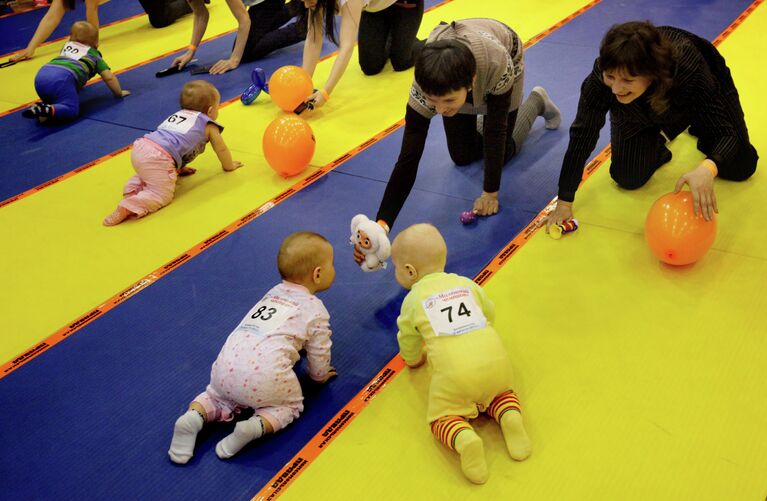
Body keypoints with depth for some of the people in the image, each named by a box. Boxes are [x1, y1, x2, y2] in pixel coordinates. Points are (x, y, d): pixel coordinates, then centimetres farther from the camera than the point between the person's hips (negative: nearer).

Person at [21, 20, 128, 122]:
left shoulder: (67, 46, 37)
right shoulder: (94, 55, 24)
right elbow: (109, 78, 20)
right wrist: (119, 93, 36)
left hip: (40, 76, 6)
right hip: (62, 79, -6)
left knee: (54, 103, 27)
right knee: (72, 110, -8)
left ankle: (41, 107, -4)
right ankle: (46, 110, -32)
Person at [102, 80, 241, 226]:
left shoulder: (177, 115, 31)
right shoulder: (209, 125, 13)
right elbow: (221, 149, 21)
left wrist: (178, 167, 49)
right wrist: (229, 166, 39)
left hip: (140, 148, 8)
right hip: (158, 158, -8)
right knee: (162, 194, -6)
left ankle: (134, 188, 12)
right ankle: (129, 207, -26)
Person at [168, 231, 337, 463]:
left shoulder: (273, 293, 27)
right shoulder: (315, 309, 9)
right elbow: (318, 352, 16)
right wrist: (320, 375, 35)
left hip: (226, 367, 5)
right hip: (265, 378, -5)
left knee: (218, 395, 30)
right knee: (291, 405, 19)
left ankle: (195, 415, 0)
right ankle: (257, 426, -9)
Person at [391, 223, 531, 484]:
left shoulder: (413, 300, 10)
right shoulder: (466, 284, 21)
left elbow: (408, 340, 24)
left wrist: (414, 359, 47)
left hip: (455, 374, -4)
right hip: (496, 362, 4)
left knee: (442, 418, 10)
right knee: (499, 391, 31)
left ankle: (464, 439, -22)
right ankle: (509, 415, -2)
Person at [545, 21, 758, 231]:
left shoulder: (689, 69, -45)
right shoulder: (602, 75, -41)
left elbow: (726, 132, -41)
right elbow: (582, 134, -32)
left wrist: (707, 169, -65)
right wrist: (564, 202, -30)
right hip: (639, 113, 1)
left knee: (740, 168, 2)